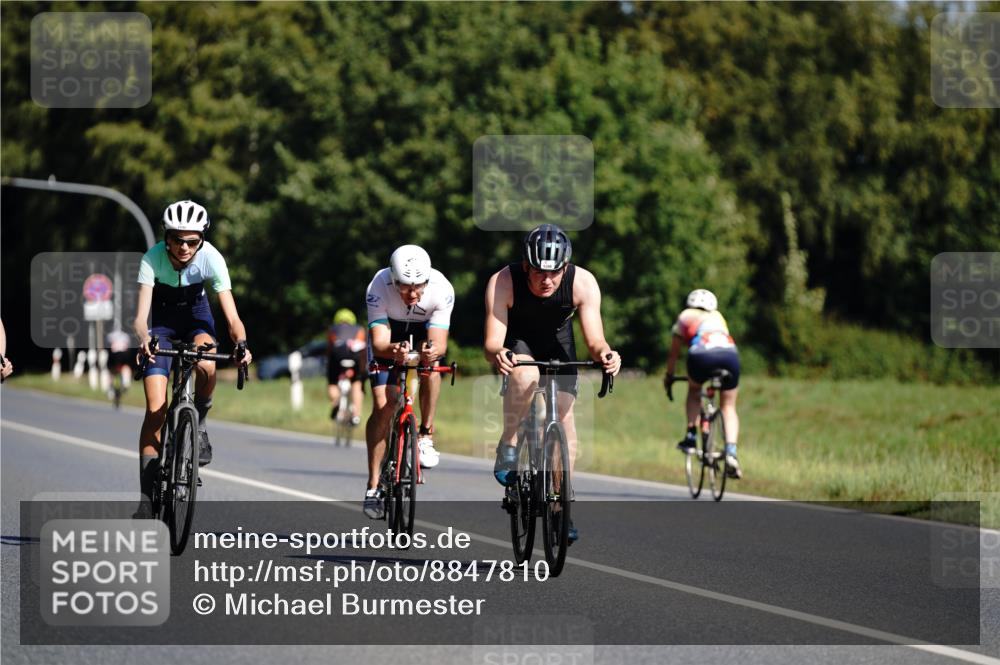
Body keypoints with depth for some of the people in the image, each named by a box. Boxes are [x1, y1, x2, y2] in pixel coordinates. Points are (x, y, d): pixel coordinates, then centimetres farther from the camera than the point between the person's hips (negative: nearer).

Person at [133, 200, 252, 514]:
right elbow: (141, 316, -35)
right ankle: (147, 497, -5)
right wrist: (145, 340, -57)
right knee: (155, 409, -11)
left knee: (206, 367, -35)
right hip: (163, 319, 0)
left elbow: (231, 316, -30)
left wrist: (241, 343, -50)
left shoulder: (211, 258, -27)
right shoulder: (153, 259, -29)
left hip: (196, 316, 0)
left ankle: (198, 423, -5)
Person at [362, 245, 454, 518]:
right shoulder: (378, 288, -35)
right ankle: (373, 486, -5)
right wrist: (393, 351, -60)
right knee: (382, 405, -13)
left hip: (423, 332, 1)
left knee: (431, 364, -33)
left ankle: (426, 435, -14)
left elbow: (440, 343, -35)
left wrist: (433, 351, -59)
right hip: (389, 334, -1)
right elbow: (379, 343, -38)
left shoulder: (442, 289, -34)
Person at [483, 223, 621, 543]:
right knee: (526, 376, -36)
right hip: (516, 340, -2)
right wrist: (497, 355, -60)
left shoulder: (583, 283, -29)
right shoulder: (503, 283, -33)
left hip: (557, 340, 2)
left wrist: (604, 354, -52)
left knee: (564, 417, -8)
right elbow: (492, 342, -36)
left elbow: (595, 340, -29)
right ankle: (508, 447, -15)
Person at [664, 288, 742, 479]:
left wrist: (669, 375, 47)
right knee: (728, 406, 15)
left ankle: (691, 437, 16)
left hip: (702, 356, -2)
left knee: (694, 391, 29)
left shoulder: (685, 317, 30)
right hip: (730, 354, 2)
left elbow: (674, 352, 34)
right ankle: (731, 451, -4)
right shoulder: (717, 317, 36)